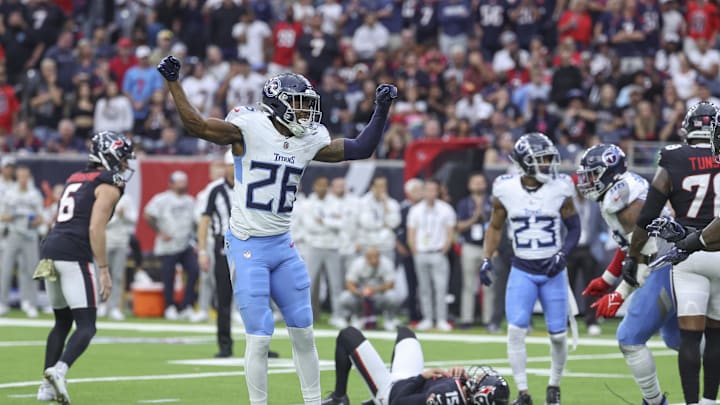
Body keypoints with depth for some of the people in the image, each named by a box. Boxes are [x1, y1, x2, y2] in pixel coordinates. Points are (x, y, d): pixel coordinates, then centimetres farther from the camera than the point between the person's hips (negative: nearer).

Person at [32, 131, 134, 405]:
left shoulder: (75, 179, 24)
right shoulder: (109, 185, -1)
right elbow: (95, 229, -12)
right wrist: (104, 270, -11)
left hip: (50, 251, 8)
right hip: (75, 254, -8)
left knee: (62, 322, 19)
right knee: (86, 326, -7)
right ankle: (59, 369, -30)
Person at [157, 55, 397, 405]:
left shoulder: (309, 140, 4)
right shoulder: (249, 129, -12)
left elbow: (361, 149, 10)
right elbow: (197, 126, -18)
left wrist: (382, 109, 4)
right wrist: (173, 84, -26)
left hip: (283, 245, 6)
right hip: (247, 247, -6)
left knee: (303, 332, 10)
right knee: (259, 337, -5)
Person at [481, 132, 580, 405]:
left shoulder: (560, 189, -6)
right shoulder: (506, 190, -5)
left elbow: (574, 228, 2)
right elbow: (495, 227, 10)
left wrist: (562, 254, -14)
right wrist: (487, 260, 0)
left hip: (552, 270, 0)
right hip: (522, 272, 0)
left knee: (558, 334, 3)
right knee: (516, 331, -12)